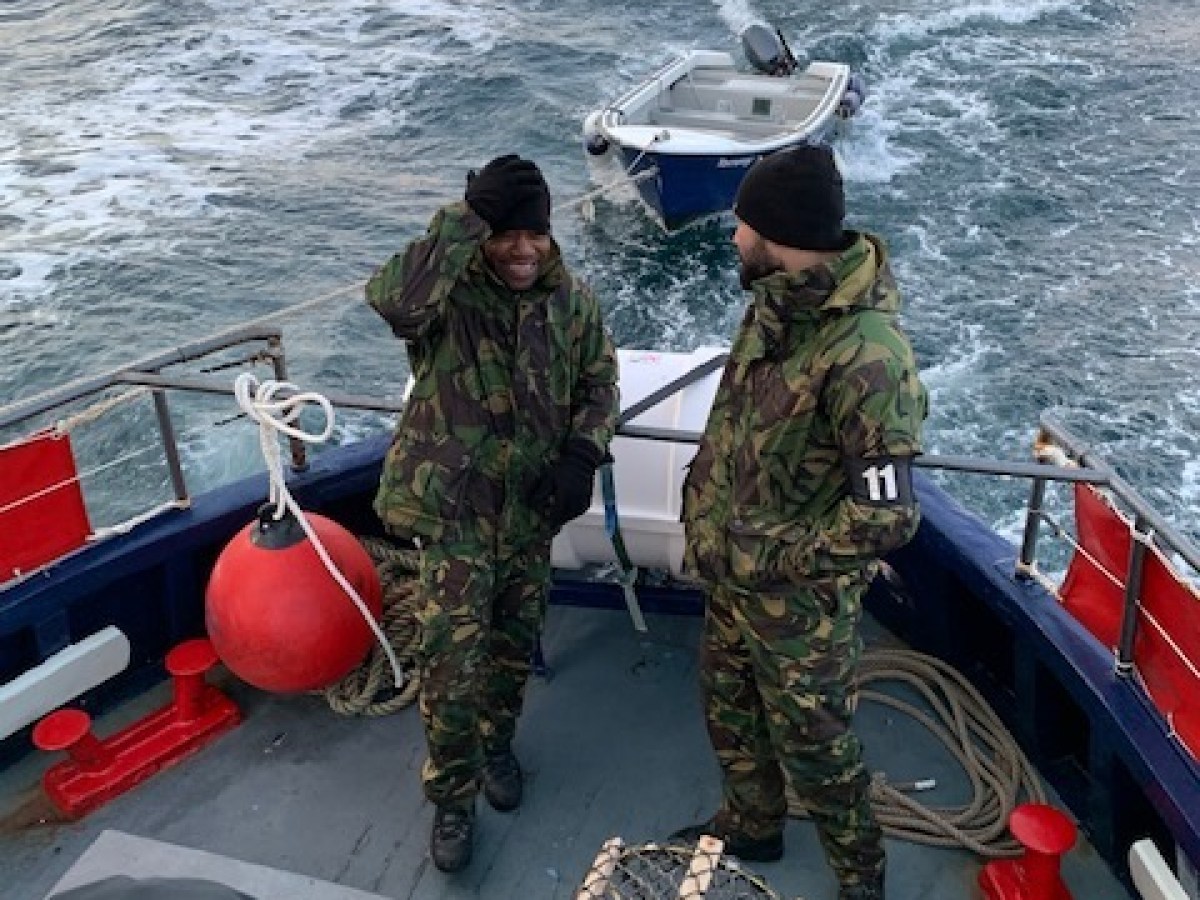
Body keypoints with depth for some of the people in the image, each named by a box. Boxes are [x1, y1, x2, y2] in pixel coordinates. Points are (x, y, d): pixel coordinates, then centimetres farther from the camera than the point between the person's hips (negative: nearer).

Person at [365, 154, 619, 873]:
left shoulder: (574, 301, -1)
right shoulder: (445, 292, -14)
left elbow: (600, 386, 9)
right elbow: (392, 301, -38)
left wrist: (582, 455, -8)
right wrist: (463, 220, -34)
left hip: (531, 511, 4)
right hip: (453, 508, -4)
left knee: (515, 647, 19)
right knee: (453, 661, -4)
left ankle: (497, 746, 45)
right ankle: (453, 798, 17)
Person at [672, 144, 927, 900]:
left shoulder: (866, 354, -31)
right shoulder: (778, 301, -4)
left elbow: (886, 515, -29)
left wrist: (780, 561, -19)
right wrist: (710, 509, 13)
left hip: (797, 597, -8)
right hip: (732, 570, 8)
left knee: (814, 744, 12)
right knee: (731, 710, 26)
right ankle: (750, 826, 51)